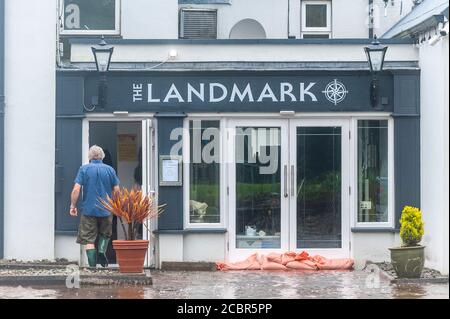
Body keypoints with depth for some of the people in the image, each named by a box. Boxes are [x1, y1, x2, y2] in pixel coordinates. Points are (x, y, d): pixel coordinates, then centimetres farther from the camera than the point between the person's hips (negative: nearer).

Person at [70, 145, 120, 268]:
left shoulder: (84, 169, -2)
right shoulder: (110, 169, 3)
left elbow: (76, 189, -10)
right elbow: (116, 190, 3)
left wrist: (73, 205, -2)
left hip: (89, 209, -2)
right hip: (106, 210, 2)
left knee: (89, 239, 3)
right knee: (105, 234, 22)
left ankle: (92, 265, -2)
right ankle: (102, 251, -2)